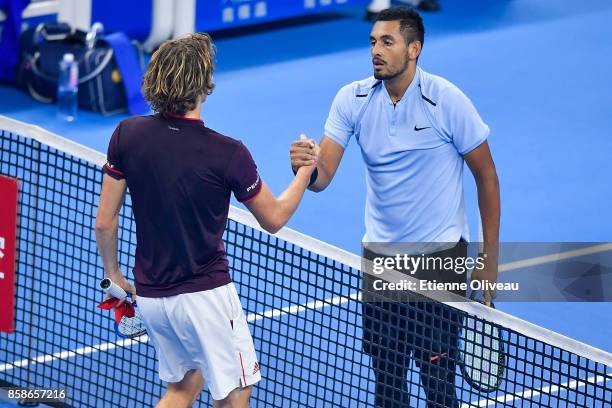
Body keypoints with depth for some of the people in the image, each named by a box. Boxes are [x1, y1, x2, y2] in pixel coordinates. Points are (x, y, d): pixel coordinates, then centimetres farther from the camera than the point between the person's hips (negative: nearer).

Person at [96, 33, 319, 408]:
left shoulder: (127, 135, -6)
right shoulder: (229, 154, -17)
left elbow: (104, 223, 0)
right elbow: (274, 219, 0)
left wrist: (114, 274, 17)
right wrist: (306, 170, 14)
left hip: (150, 296, 5)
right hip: (205, 295, -5)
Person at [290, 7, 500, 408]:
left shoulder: (448, 100, -13)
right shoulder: (352, 99, -3)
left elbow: (486, 175, -4)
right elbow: (323, 176, -9)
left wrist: (490, 258, -5)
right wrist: (307, 167, -35)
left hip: (440, 257, -4)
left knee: (437, 375, -4)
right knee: (386, 373, 10)